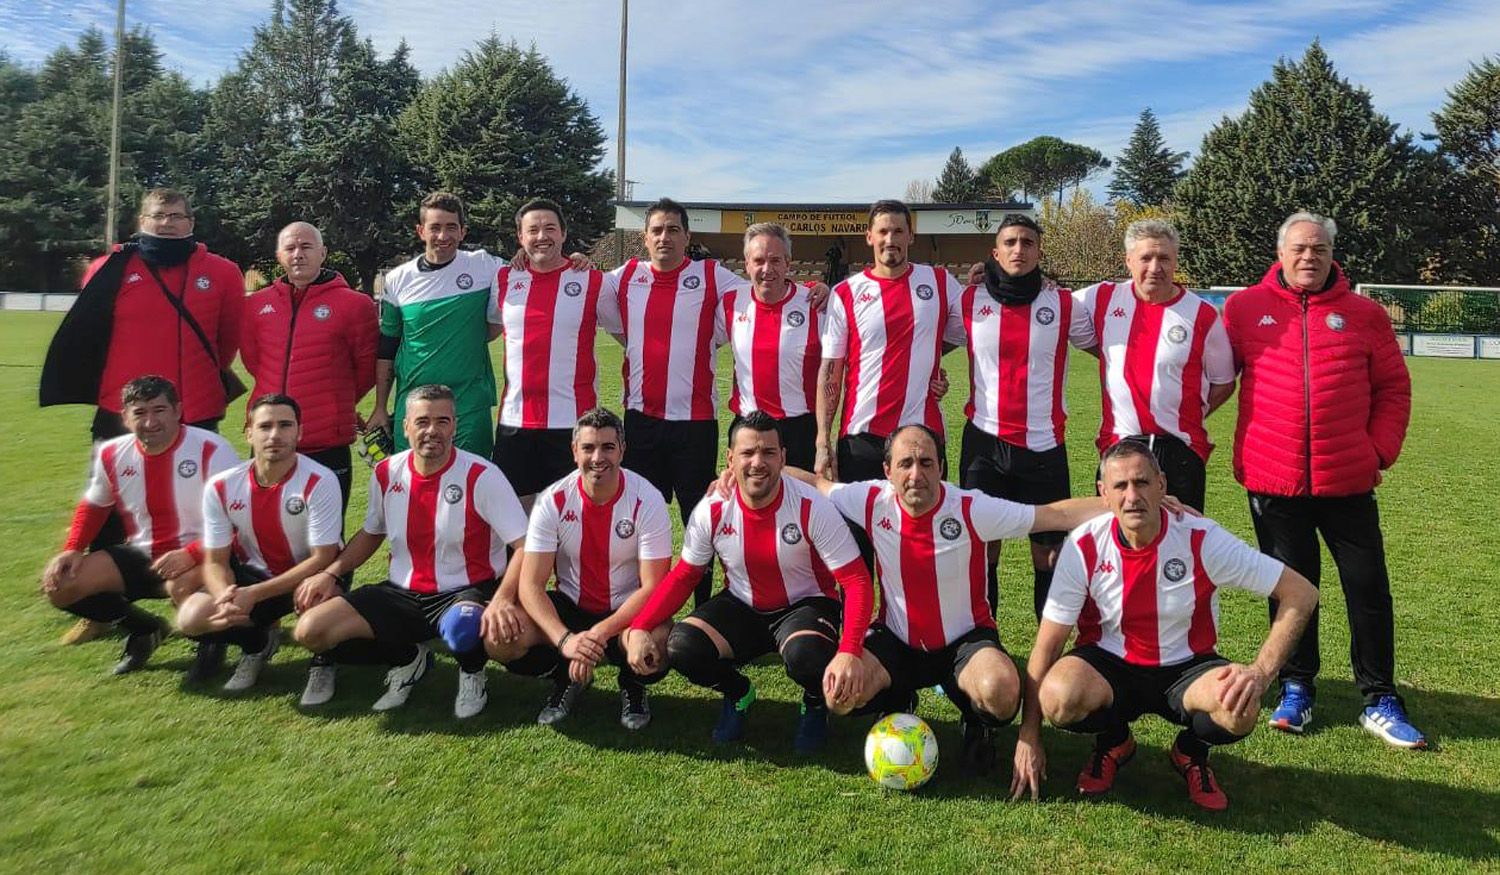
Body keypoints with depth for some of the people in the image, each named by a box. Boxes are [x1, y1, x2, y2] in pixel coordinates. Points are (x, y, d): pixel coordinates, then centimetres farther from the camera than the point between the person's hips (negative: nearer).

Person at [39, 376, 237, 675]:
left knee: (183, 587, -39)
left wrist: (190, 555, -30)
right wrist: (72, 549, 2)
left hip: (201, 557, -6)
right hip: (141, 555, 6)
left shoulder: (212, 450, -18)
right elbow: (92, 506, 19)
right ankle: (144, 629, 16)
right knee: (59, 585, -6)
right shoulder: (111, 454, 0)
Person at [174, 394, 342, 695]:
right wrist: (227, 597, -30)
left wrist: (254, 595, -29)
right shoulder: (221, 487, -11)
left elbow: (322, 558, -23)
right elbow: (215, 561, -6)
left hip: (309, 575, -4)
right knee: (192, 618, -19)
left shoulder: (320, 482, -23)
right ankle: (259, 643, 16)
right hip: (254, 573, 4)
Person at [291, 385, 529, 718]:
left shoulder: (481, 476, -16)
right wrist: (330, 573, 5)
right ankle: (409, 659, 14)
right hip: (402, 594, 5)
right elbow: (371, 533, 19)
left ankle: (472, 672, 1)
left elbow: (526, 546, -19)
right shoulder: (386, 474, 0)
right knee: (310, 630, -10)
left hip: (466, 592, -5)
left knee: (464, 631, -40)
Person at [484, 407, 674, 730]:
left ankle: (632, 686, 5)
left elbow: (652, 587, -18)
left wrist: (600, 633, -30)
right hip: (569, 606, 2)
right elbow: (531, 585, -16)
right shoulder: (553, 501, -13)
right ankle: (567, 679, 9)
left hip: (628, 609, -2)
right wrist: (565, 640, -32)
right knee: (498, 637, -23)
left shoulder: (647, 500, -17)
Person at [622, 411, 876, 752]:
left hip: (805, 606, -3)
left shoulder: (813, 508, -21)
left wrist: (849, 653, -39)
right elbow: (683, 575, -1)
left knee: (806, 657, -37)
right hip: (741, 608, 3)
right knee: (681, 646, -24)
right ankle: (737, 694, 11)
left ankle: (816, 704, 4)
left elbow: (857, 581, -22)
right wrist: (639, 628, -17)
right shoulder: (711, 511, -12)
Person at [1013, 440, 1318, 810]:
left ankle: (1191, 752, 7)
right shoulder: (1084, 546, -15)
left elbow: (1301, 593, -11)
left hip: (1186, 669, 0)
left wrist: (1261, 672, -24)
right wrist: (1028, 738, -12)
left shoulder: (1202, 539, -16)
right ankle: (1113, 743, 7)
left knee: (1240, 710, -32)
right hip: (1109, 665, 0)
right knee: (1057, 699, -33)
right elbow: (1047, 644, -11)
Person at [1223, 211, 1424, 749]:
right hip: (1273, 481, -1)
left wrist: (1381, 449, 0)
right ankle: (1296, 688, 25)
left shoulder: (1364, 314, 6)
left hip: (1349, 480, 1)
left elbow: (1393, 388, 9)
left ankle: (1380, 699, 21)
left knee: (1369, 587, 6)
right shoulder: (1245, 308, 2)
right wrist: (1244, 458, 0)